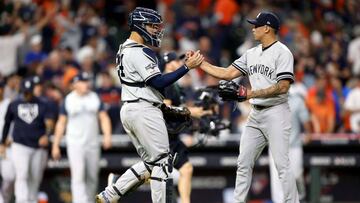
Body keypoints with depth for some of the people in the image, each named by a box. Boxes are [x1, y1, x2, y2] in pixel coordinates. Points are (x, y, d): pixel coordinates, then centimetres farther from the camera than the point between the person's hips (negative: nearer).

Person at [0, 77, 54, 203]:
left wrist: (46, 135, -27)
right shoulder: (14, 105, 8)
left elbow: (49, 122, -7)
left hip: (39, 147, 1)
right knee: (22, 176, -15)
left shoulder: (42, 105, 5)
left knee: (36, 178, 6)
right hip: (20, 146, -1)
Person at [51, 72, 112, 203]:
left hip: (93, 144, 3)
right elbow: (61, 123, 4)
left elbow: (104, 118, 3)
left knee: (92, 177, 6)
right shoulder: (68, 100, 0)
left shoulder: (95, 98, 6)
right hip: (75, 145, -3)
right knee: (78, 176, -14)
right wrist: (55, 146, 1)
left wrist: (107, 136, -15)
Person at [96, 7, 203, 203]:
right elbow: (158, 82, -21)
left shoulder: (125, 49, 17)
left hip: (128, 111, 10)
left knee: (149, 162, 15)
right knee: (162, 161, -4)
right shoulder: (141, 52, -15)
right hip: (144, 111, -10)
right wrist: (187, 67, -22)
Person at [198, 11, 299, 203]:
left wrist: (252, 93, -21)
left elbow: (283, 87, -19)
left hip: (275, 113, -8)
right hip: (255, 115, 8)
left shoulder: (282, 53, -10)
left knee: (282, 164, -10)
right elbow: (228, 73, 13)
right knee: (243, 163, 7)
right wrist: (200, 63, 8)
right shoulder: (251, 54, 14)